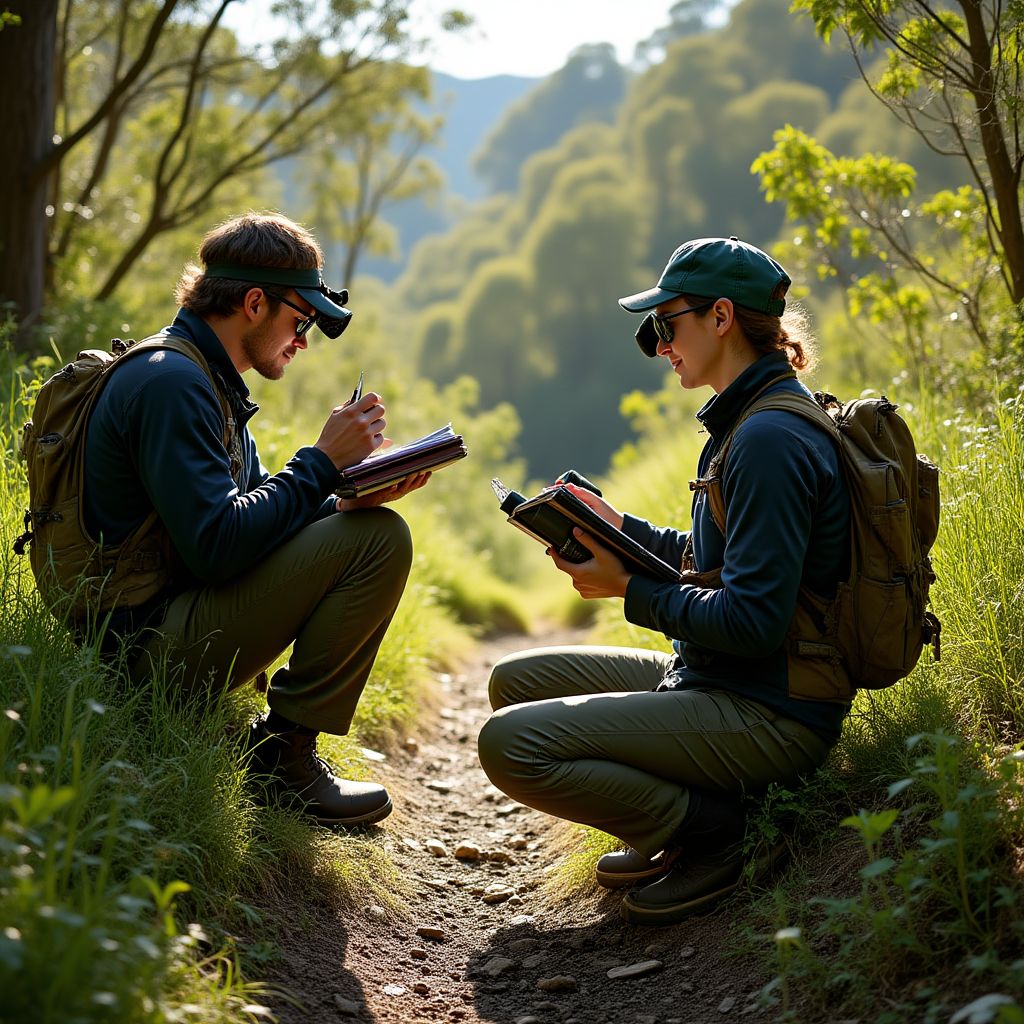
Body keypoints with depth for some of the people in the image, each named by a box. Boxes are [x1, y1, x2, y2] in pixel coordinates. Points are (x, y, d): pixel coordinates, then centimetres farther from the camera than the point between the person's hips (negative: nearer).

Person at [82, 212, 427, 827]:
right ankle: (284, 750, -7)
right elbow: (217, 549, -26)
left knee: (363, 529, 19)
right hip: (153, 645, -11)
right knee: (380, 540, -16)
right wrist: (323, 462, -16)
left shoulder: (206, 381, 17)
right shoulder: (171, 383, -17)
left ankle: (279, 746, 9)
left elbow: (255, 515, 16)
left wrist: (353, 500, -3)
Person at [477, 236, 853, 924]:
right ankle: (676, 822, 12)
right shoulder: (754, 421, 12)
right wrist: (621, 529, 11)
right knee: (515, 681, 17)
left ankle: (717, 831, -7)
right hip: (711, 681, 11)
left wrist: (631, 590, -15)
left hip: (770, 717, -11)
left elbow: (753, 621, -26)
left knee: (510, 744, -21)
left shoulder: (771, 442, -22)